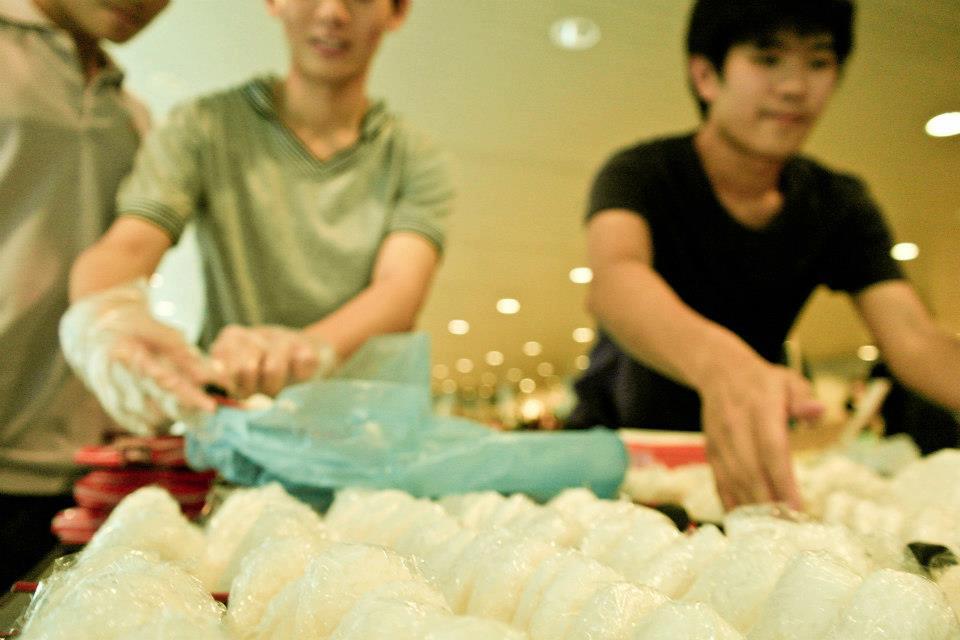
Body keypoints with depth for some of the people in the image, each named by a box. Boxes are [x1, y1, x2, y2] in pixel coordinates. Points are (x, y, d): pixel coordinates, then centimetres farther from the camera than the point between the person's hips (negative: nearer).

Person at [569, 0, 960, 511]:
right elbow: (614, 279, -38)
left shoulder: (842, 206, -3)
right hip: (618, 437, -2)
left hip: (746, 450, 3)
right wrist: (720, 362, -59)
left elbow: (912, 339, -16)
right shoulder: (639, 174, -16)